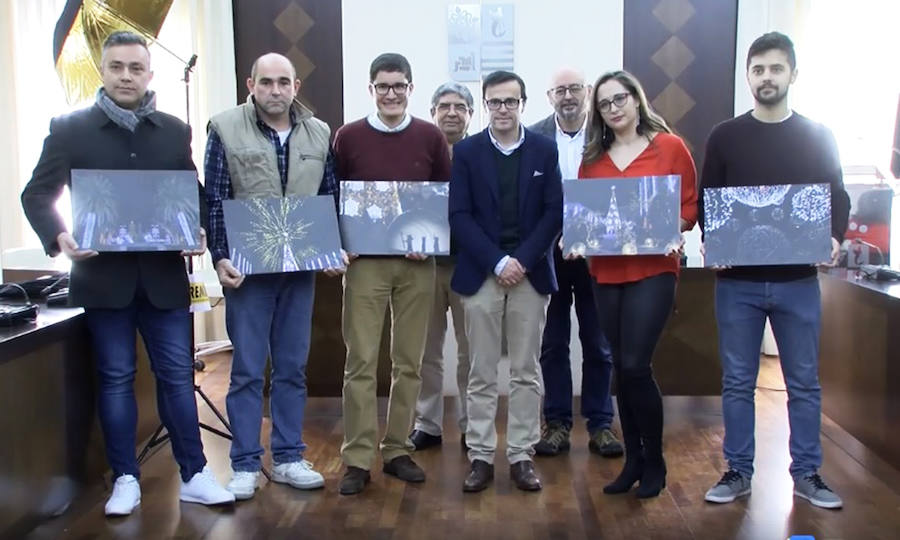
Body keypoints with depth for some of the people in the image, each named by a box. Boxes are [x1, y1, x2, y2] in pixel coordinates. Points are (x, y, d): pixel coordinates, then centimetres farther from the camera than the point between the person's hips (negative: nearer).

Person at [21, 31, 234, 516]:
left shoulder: (175, 131, 7)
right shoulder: (69, 128, 0)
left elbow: (195, 193, 11)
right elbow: (37, 195, 0)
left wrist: (199, 231, -9)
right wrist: (58, 236, -19)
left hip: (163, 275, 2)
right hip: (102, 275, -1)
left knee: (177, 375, 6)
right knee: (115, 378, 7)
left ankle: (194, 474, 16)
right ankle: (125, 479, 19)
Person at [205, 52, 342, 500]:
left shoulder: (318, 133, 6)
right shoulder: (226, 129, -4)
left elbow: (331, 197, 10)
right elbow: (214, 201, -4)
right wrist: (220, 257, -10)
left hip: (300, 267, 3)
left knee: (293, 367, 11)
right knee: (247, 369, 4)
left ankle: (288, 458, 23)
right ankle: (245, 465, 15)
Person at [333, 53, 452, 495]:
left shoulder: (430, 137, 5)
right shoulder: (348, 137, 2)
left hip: (417, 262, 2)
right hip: (365, 261, -1)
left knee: (408, 361, 8)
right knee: (361, 361, -1)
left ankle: (397, 450, 20)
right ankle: (357, 459, 7)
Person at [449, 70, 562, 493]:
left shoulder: (544, 150, 5)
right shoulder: (466, 151, 3)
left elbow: (553, 212, 1)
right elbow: (460, 216, -3)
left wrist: (523, 260, -11)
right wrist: (497, 262, -13)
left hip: (531, 273, 1)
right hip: (481, 274, -1)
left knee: (526, 371, 7)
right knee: (481, 373, 4)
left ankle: (522, 455, 16)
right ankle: (480, 456, 14)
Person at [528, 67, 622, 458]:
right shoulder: (533, 138, -1)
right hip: (548, 252, 0)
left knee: (598, 344, 10)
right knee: (553, 344, 9)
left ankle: (600, 424, 22)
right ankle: (557, 423, 21)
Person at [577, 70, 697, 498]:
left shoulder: (670, 146, 0)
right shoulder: (593, 157, 10)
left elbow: (690, 204, 1)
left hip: (653, 270, -4)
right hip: (605, 272, 4)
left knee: (635, 366, -9)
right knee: (621, 367, 9)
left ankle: (655, 463, 10)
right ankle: (633, 460, 22)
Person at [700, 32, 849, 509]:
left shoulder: (818, 136, 6)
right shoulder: (725, 137, 4)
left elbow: (838, 197, 8)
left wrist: (834, 238, -11)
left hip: (798, 280, 1)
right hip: (737, 280, 0)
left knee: (804, 381, 9)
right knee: (737, 381, 7)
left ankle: (806, 473, 22)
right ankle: (738, 471, 20)